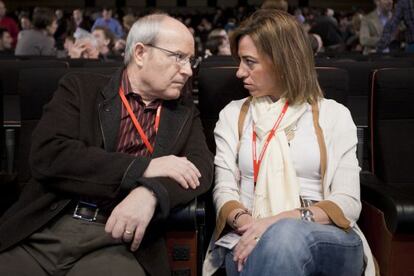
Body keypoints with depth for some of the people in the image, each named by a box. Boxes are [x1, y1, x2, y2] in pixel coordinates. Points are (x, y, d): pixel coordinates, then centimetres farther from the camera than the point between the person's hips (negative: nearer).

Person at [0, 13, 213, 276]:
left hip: (119, 240, 1)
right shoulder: (81, 87, 6)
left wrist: (150, 192, -21)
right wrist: (143, 167, -14)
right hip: (43, 230, 0)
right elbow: (48, 154, -8)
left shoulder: (185, 110, 13)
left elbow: (202, 167, 0)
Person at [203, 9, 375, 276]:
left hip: (326, 239, 0)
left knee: (288, 237, -37)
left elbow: (348, 202, -1)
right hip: (250, 239, 1)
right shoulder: (233, 114, 15)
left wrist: (282, 221, -18)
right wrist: (245, 222, -18)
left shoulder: (334, 114, 8)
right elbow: (224, 190, 6)